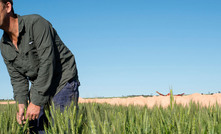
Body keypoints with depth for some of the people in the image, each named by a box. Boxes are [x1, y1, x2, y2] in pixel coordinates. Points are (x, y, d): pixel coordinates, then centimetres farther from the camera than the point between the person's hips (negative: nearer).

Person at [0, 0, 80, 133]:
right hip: (39, 87, 7)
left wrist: (37, 102, -25)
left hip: (63, 82, -7)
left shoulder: (36, 23, -20)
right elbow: (17, 78, 6)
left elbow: (47, 62, -25)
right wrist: (22, 104, -12)